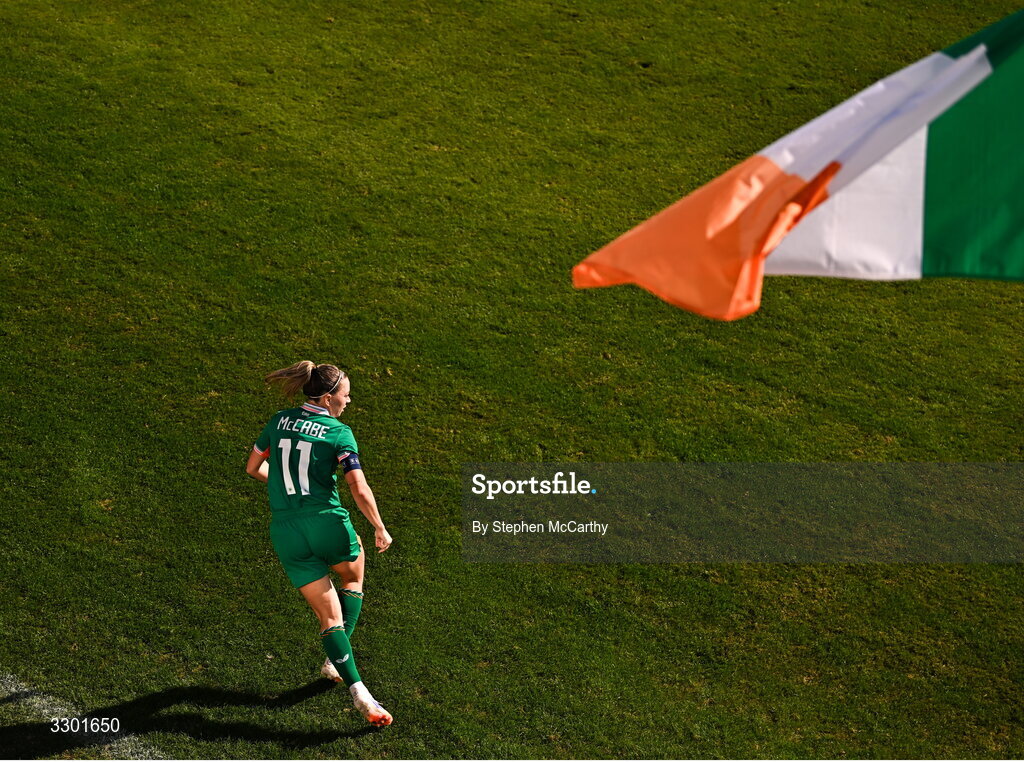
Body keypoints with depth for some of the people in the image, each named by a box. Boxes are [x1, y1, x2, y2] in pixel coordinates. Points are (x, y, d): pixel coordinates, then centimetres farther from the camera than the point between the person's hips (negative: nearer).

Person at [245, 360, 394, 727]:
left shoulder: (279, 421, 9)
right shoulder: (339, 433, -5)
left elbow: (253, 467, 20)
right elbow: (359, 490, -13)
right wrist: (380, 530, -1)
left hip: (286, 530, 3)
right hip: (327, 523, -3)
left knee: (330, 618, 8)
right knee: (353, 577, 30)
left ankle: (357, 690, -6)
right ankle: (335, 662, 22)